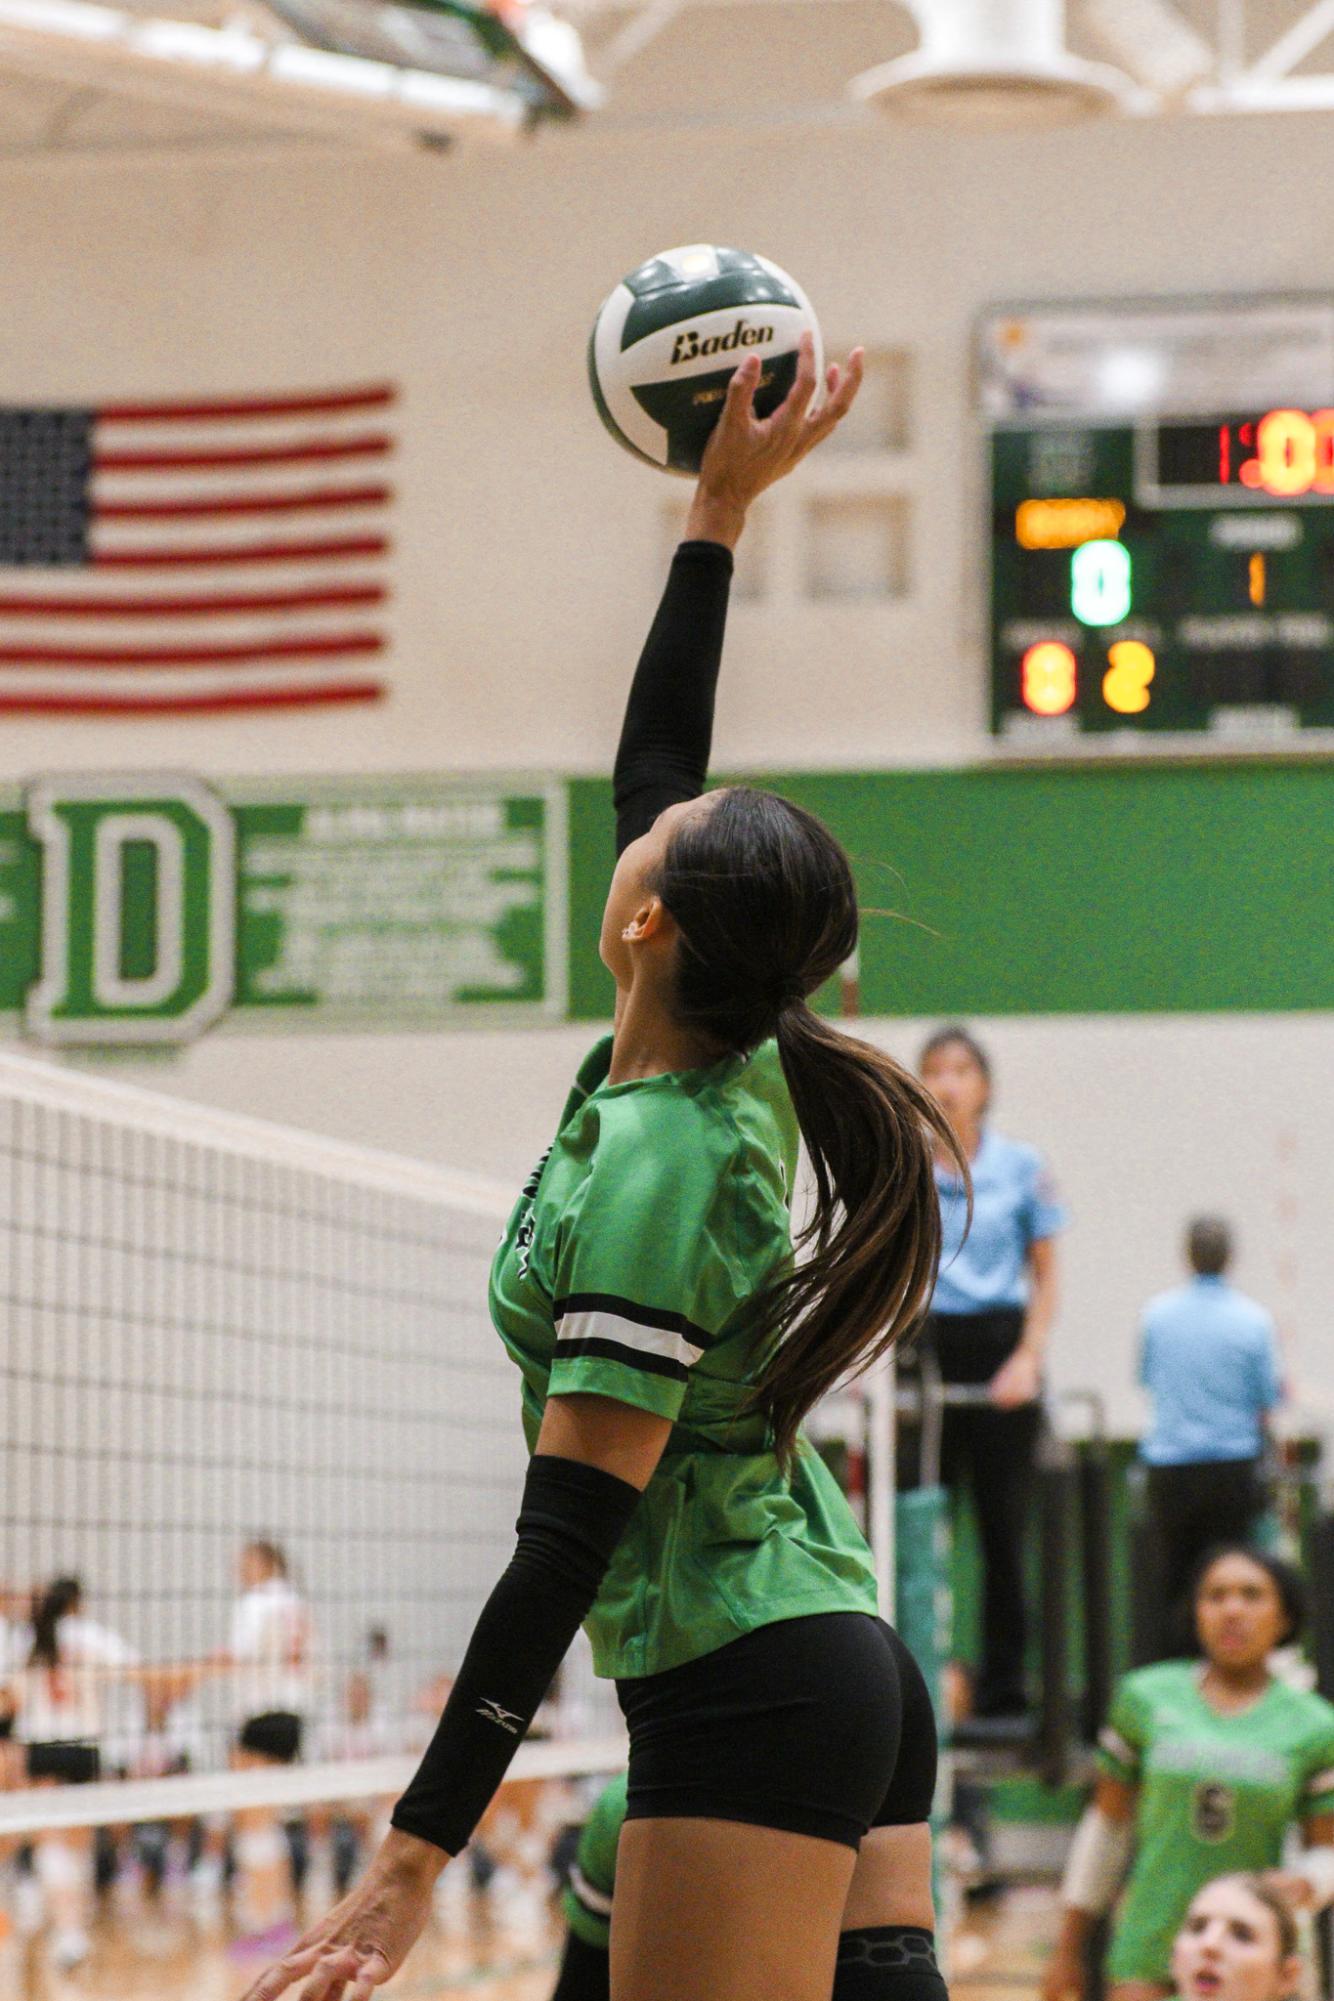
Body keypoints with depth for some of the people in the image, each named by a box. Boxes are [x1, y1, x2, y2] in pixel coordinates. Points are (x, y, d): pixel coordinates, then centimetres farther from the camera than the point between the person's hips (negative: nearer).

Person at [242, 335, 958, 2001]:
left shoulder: (651, 1173, -19)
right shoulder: (725, 1067, 4)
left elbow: (568, 1539, -22)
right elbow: (651, 760, 21)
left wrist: (415, 1856, -22)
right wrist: (719, 509, 24)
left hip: (738, 1697, -9)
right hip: (843, 1660, 9)